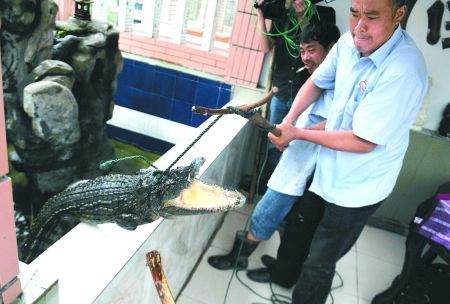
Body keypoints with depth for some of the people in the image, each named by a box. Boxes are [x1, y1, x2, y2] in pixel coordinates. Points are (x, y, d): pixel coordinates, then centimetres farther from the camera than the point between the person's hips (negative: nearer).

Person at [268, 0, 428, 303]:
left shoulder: (404, 71, -31)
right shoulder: (350, 42, -9)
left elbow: (364, 141, -27)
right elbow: (317, 81, 6)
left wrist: (299, 133, -20)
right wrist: (289, 120, -8)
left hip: (357, 186, -7)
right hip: (329, 170, 8)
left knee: (319, 261, 7)